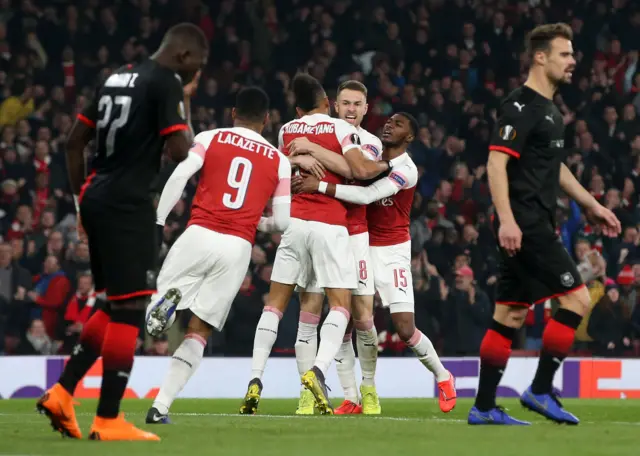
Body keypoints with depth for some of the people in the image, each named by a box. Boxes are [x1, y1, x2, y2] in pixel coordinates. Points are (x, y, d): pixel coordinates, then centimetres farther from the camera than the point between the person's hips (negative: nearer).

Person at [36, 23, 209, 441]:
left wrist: (82, 199, 23)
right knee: (130, 308, -4)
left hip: (98, 199, 9)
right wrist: (186, 102, -1)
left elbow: (75, 142, 19)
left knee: (116, 306, 18)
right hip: (128, 203, -9)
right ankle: (108, 421, -2)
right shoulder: (167, 83, -9)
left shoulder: (117, 78, 17)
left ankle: (62, 393, 13)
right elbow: (181, 151, -16)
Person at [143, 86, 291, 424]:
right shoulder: (279, 161, 14)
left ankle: (165, 299, -27)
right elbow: (281, 222, 12)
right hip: (238, 248, 1)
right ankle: (161, 406, -3)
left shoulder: (210, 138, 10)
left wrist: (157, 222, -3)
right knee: (199, 332, 8)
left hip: (200, 235, -1)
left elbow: (180, 175, -6)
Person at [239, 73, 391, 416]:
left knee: (275, 302, 9)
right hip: (329, 226, -3)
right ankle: (318, 370, -23)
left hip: (294, 221, 3)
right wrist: (384, 164, 8)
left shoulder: (286, 131, 12)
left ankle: (255, 380, 0)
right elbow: (360, 171, -11)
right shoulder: (341, 129, -1)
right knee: (340, 304, 0)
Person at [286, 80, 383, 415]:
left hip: (352, 234, -1)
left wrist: (312, 149, -25)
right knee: (309, 313, -7)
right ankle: (308, 393, -5)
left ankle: (368, 389, 15)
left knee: (362, 318, -2)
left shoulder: (370, 144, 2)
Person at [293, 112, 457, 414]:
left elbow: (368, 195, -27)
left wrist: (320, 186, -31)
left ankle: (443, 377, 18)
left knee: (405, 329, -9)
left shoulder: (407, 170, -15)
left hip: (391, 253, -6)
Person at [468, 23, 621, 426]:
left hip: (536, 225, 10)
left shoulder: (549, 110, 19)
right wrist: (506, 219, -27)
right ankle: (541, 390, -6)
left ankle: (484, 407, 10)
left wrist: (591, 204, 31)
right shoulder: (521, 107, -12)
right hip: (524, 224, -10)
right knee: (577, 298, -11)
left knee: (511, 314, 8)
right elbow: (496, 162, -19)